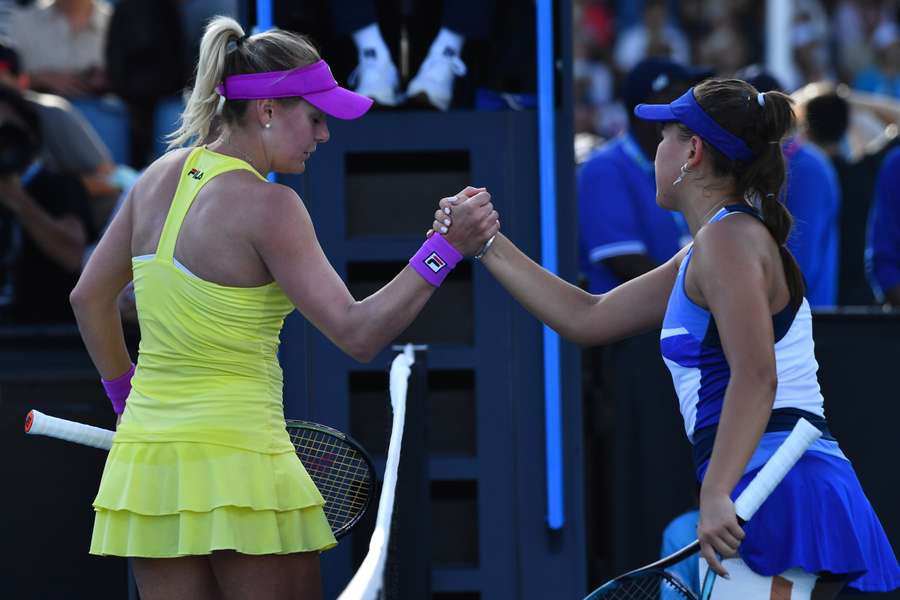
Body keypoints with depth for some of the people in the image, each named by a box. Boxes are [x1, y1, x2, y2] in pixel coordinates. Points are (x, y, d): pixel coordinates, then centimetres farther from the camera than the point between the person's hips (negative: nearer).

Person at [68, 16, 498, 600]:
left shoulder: (161, 176, 8)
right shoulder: (268, 206, -14)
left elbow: (89, 298, 18)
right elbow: (357, 334, -17)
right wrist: (447, 247, -18)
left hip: (146, 456, 7)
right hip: (237, 460, -7)